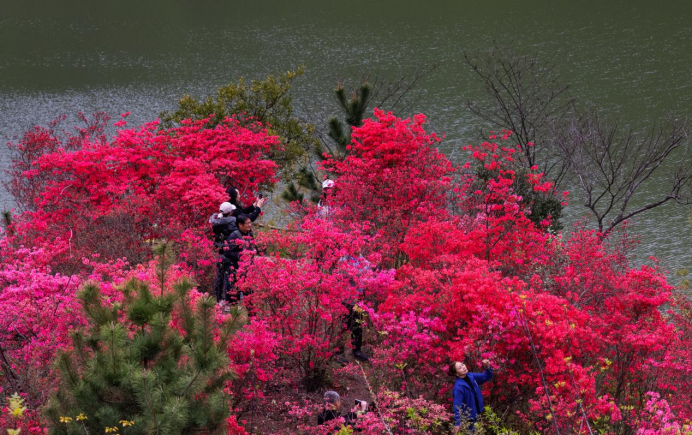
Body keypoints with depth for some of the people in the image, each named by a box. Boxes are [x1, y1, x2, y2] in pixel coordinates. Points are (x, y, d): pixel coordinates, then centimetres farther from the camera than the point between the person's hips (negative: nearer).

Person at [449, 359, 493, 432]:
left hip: (476, 414, 8)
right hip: (467, 419, -8)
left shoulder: (471, 376, -4)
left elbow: (486, 377, 7)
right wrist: (457, 423, -30)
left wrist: (488, 368, -15)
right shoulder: (458, 387, -27)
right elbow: (457, 406, -27)